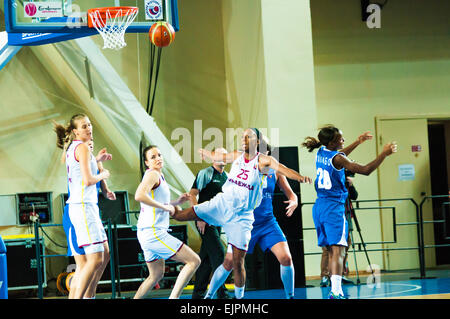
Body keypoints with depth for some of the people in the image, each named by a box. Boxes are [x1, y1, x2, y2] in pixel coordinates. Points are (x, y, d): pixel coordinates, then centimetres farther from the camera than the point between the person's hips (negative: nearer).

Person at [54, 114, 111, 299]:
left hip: (86, 206, 10)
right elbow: (88, 180, -19)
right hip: (83, 206, -10)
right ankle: (77, 297, -14)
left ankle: (87, 295, 18)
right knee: (95, 259, -13)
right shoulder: (82, 148, -11)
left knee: (105, 254, 15)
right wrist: (102, 175, -1)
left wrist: (96, 160, 32)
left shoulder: (69, 148, 17)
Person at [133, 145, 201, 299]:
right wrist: (165, 206, -20)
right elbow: (139, 195, -30)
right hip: (154, 233, -10)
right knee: (194, 261, -8)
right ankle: (173, 297, -14)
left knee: (156, 275, 23)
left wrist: (176, 202, 15)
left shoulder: (159, 175, 19)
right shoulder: (152, 174, -11)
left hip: (147, 234, 10)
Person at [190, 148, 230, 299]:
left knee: (206, 258, 9)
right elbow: (192, 194, -13)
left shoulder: (226, 177, 15)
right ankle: (222, 293, -10)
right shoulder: (205, 173, -7)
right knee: (218, 255, -12)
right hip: (205, 221, -7)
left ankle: (198, 294, 14)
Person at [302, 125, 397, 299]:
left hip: (319, 206, 9)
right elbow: (365, 170, -18)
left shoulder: (321, 153, 9)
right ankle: (335, 292, -26)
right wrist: (384, 154, -11)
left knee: (333, 251, 13)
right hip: (334, 207, -8)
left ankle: (337, 291, 14)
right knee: (337, 250, -14)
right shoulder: (337, 158, -15)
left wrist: (357, 142, 35)